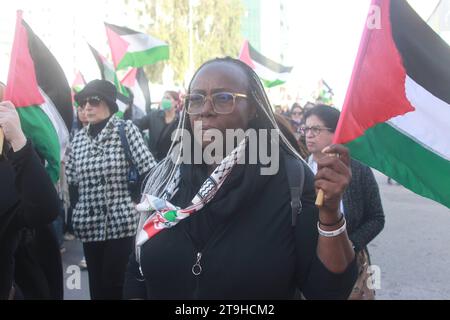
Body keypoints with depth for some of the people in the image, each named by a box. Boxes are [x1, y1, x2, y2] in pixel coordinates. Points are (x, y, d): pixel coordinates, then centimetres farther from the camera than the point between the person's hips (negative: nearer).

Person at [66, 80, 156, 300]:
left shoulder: (125, 129, -2)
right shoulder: (79, 138, 10)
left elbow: (149, 170, -8)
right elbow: (71, 182, 12)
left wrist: (136, 201, -9)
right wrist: (76, 212, 3)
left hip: (121, 222, -4)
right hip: (90, 225, 5)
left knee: (116, 286, -3)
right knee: (97, 285, 12)